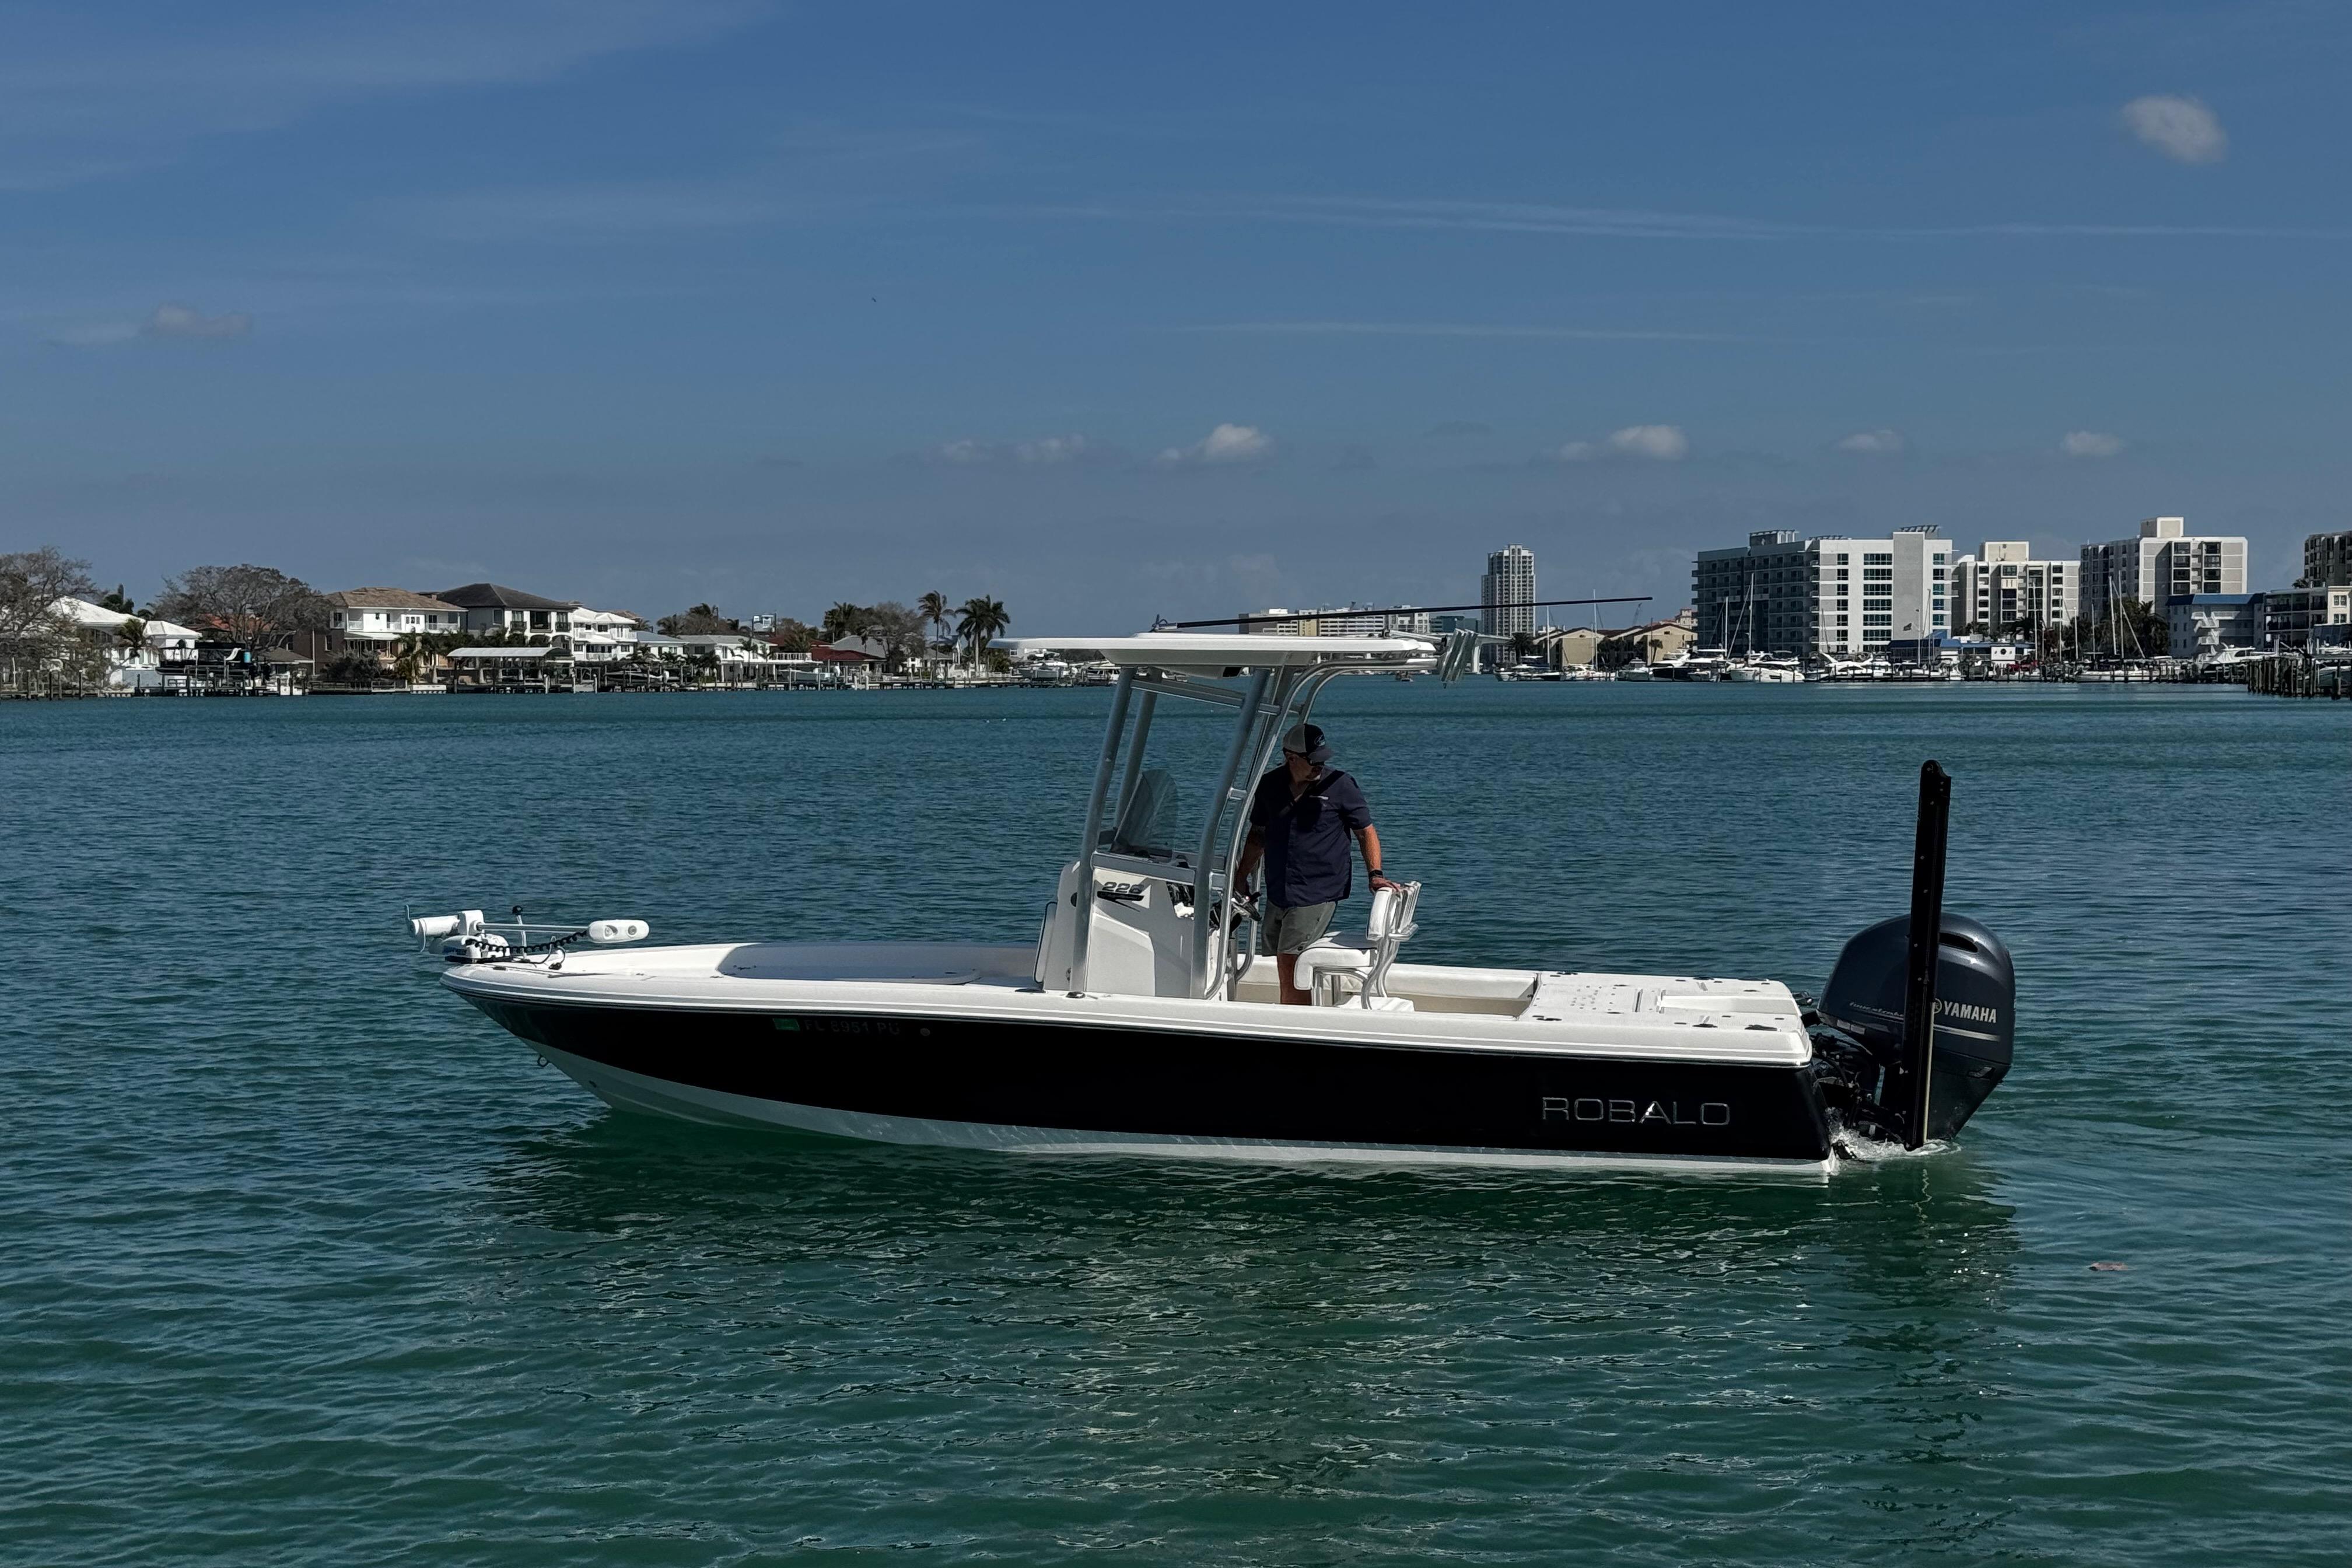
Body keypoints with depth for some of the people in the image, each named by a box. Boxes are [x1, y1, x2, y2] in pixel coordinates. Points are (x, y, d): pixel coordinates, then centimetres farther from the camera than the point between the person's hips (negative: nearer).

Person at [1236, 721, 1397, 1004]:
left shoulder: (1339, 785, -5)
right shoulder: (1270, 786, 6)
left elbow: (1366, 831, 3)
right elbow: (1258, 834, 19)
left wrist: (1376, 874, -10)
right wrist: (1241, 877, 16)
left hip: (1318, 893, -5)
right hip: (1277, 893, 5)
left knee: (1290, 966, -14)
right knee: (1284, 969, 10)